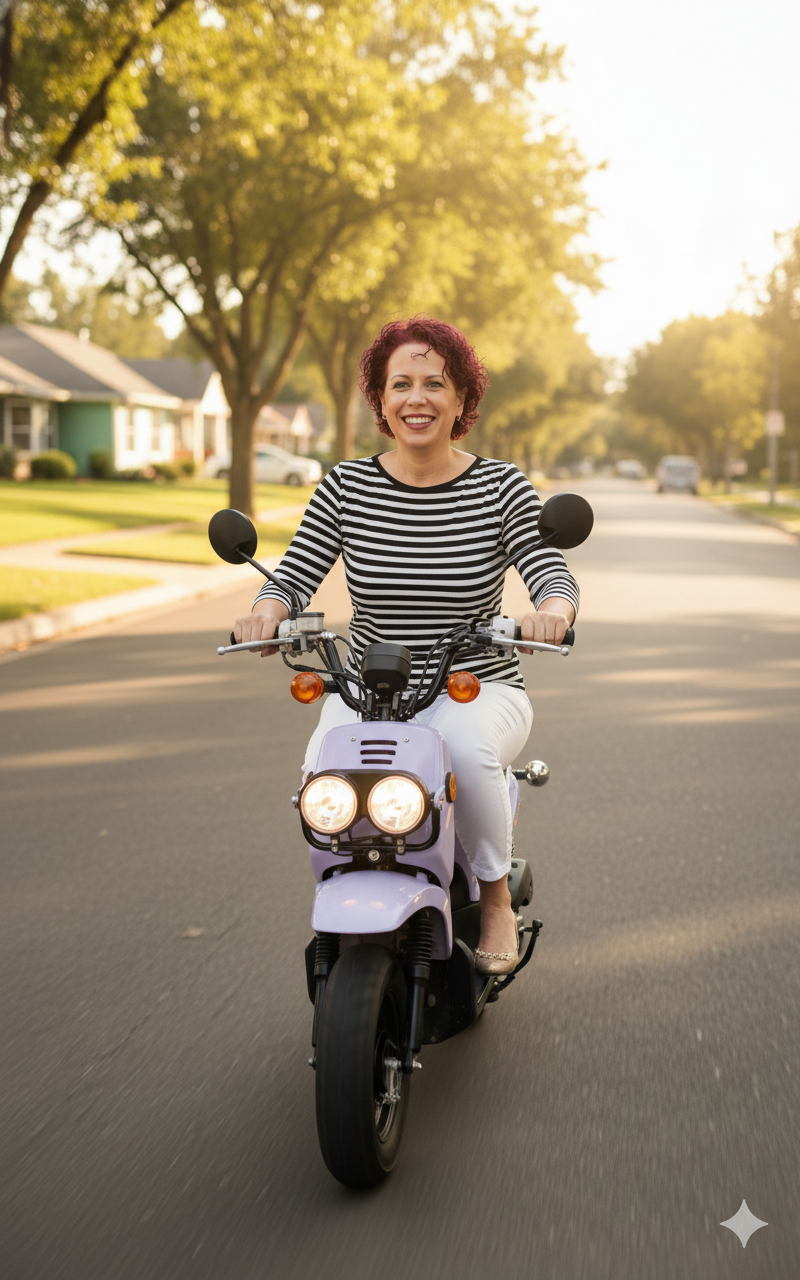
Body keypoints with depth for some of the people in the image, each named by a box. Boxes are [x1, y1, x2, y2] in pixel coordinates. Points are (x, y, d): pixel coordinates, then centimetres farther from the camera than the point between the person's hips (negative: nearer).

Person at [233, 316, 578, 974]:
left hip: (479, 691, -1)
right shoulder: (346, 487, 2)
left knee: (464, 745, -37)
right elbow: (294, 575, -1)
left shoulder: (501, 485, -3)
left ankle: (498, 899, -9)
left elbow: (555, 576, -10)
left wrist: (552, 611, -34)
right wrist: (265, 614, -24)